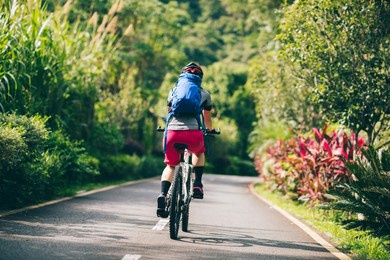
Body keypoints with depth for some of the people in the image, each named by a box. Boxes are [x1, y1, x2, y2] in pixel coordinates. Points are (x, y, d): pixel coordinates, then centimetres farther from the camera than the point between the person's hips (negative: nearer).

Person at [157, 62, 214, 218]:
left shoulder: (173, 90, 24)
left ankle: (163, 194, -3)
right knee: (199, 152, 34)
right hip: (193, 133, -1)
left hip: (172, 131, 1)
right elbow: (207, 119, 35)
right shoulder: (204, 94, 22)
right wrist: (210, 130, 57)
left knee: (170, 165, 21)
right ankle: (197, 185, 19)